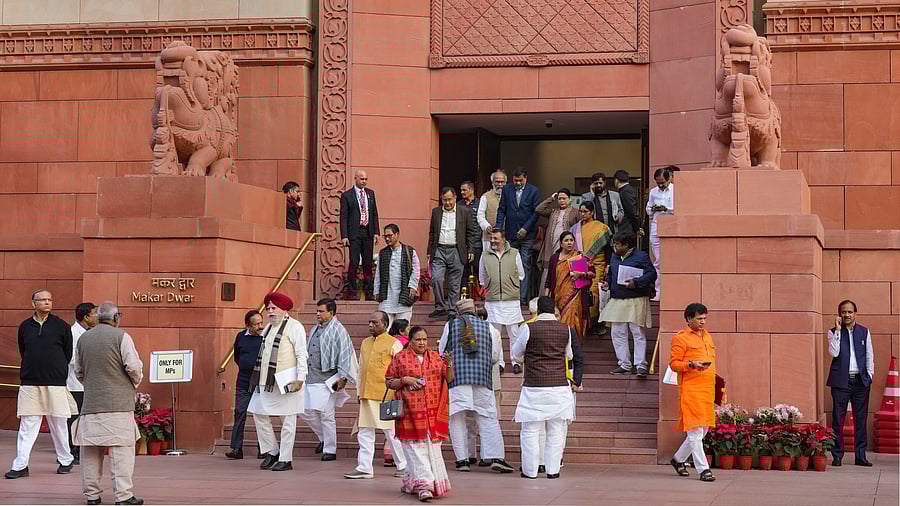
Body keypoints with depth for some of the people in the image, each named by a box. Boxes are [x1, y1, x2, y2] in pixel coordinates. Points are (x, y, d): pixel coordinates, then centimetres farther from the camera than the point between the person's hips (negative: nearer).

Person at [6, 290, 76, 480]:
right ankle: (20, 465, -2)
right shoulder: (25, 326, 7)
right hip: (29, 382, 1)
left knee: (58, 424, 6)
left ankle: (65, 460, 21)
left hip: (55, 383, -1)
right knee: (27, 425, -2)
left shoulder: (61, 326, 1)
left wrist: (57, 371, 10)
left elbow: (68, 354, 8)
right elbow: (23, 352, 18)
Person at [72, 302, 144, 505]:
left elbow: (78, 372, 17)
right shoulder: (121, 336, -7)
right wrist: (136, 382, 9)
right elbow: (134, 367, -11)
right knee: (121, 449, -3)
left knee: (92, 450, 10)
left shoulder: (83, 339, 9)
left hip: (91, 403, 5)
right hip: (118, 403, -5)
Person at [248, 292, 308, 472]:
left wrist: (300, 378, -18)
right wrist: (259, 378, 19)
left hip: (286, 382, -8)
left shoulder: (294, 327, -5)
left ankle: (285, 459, 4)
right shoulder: (268, 327, 18)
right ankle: (271, 452, 18)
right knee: (260, 415, 5)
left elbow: (301, 355, -11)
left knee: (287, 421, -1)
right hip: (267, 382, 8)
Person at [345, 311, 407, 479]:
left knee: (392, 433, 1)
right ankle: (364, 468, 7)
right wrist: (359, 392, 16)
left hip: (386, 396, -6)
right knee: (365, 433, 4)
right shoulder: (365, 343, 16)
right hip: (367, 396, 6)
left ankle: (404, 466, 13)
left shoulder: (394, 344, -4)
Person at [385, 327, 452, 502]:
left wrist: (448, 364, -9)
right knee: (416, 448, -10)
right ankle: (423, 485, -14)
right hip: (411, 411, -3)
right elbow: (389, 382, 6)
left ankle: (411, 482, 17)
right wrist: (404, 380, -11)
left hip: (433, 411, 3)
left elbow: (449, 379, 8)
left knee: (432, 446, 4)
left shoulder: (436, 357, 13)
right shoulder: (400, 358, 5)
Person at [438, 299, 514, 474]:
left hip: (456, 378, -1)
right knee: (489, 419, 3)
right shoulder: (487, 327, 10)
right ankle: (496, 457, -8)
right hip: (482, 378, 1)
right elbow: (496, 357, 12)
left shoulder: (451, 325, 7)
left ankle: (462, 460, -1)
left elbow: (442, 352, 12)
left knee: (457, 419, 4)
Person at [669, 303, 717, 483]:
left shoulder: (707, 336, 19)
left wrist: (714, 384, 24)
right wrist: (691, 365, -22)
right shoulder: (681, 338, -5)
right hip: (690, 389, -8)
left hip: (707, 389, 8)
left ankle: (678, 459, 28)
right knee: (695, 430, -8)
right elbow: (674, 363, -7)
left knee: (703, 429, 13)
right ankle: (703, 469, -8)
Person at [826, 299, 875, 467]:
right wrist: (838, 330, -11)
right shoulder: (833, 332, 5)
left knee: (861, 419, 3)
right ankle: (837, 455, 4)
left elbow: (869, 355, 14)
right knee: (838, 419, -2)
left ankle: (861, 456, 9)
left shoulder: (864, 332, 12)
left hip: (861, 381, 2)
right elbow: (834, 353, -11)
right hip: (841, 381, -2)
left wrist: (869, 375, 3)